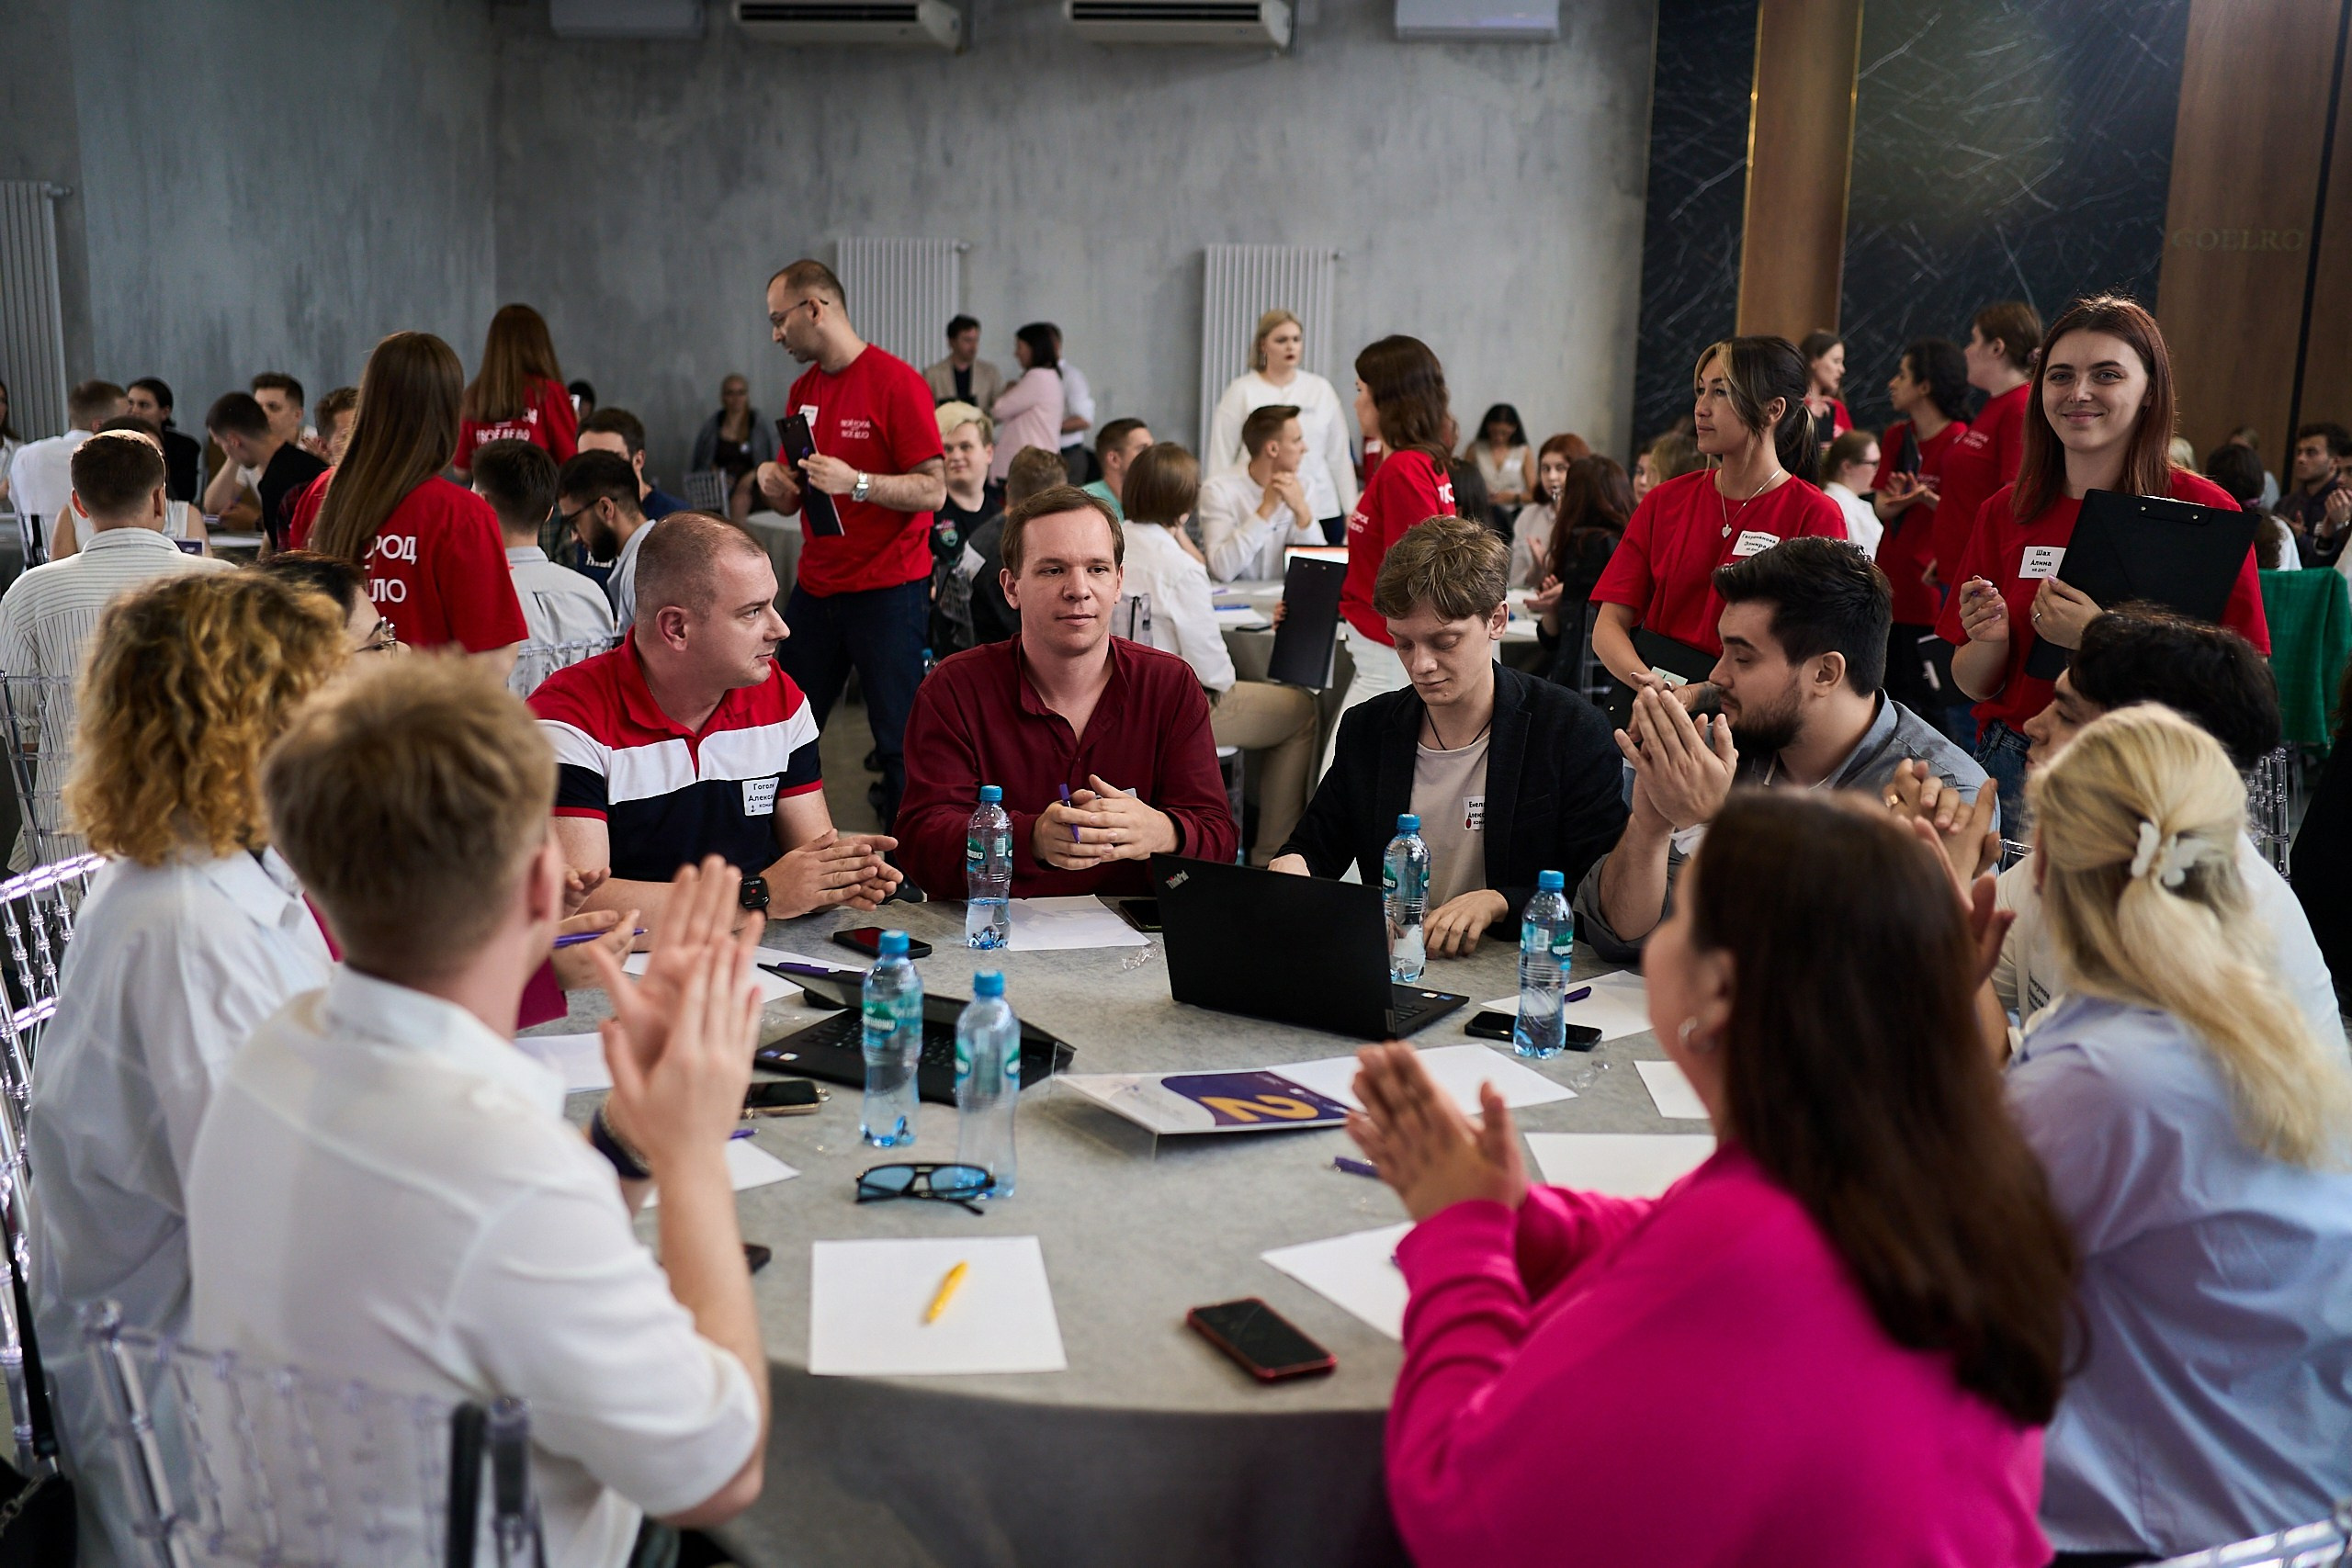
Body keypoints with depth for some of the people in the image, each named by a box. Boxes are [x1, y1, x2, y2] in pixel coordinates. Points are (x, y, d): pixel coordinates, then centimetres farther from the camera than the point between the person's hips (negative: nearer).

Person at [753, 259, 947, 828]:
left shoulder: (897, 382, -9)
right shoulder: (804, 390, 14)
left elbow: (933, 490, -13)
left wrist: (856, 482, -25)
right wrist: (772, 480, -4)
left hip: (888, 589, -7)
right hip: (815, 587, 7)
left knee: (899, 740, -4)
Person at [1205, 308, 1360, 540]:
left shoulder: (1321, 389, 9)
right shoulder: (1240, 391, 2)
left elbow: (1339, 454, 11)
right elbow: (1221, 457, 3)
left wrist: (1351, 510, 8)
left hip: (1321, 511, 2)